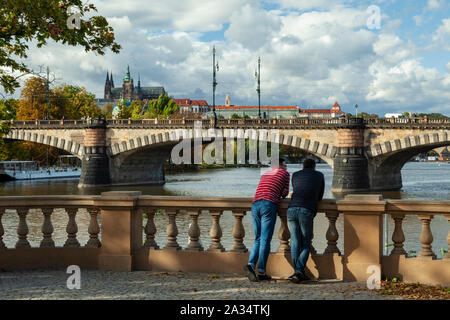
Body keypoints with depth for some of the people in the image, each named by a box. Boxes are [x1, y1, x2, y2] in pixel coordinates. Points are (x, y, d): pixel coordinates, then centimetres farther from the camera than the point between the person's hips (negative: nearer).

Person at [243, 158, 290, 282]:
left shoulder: (265, 174, 32)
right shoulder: (285, 174, 15)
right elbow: (285, 192, 14)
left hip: (255, 205, 5)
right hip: (269, 205, -5)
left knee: (258, 239, 10)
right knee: (265, 239, -5)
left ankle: (251, 264, -11)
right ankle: (261, 272, -8)